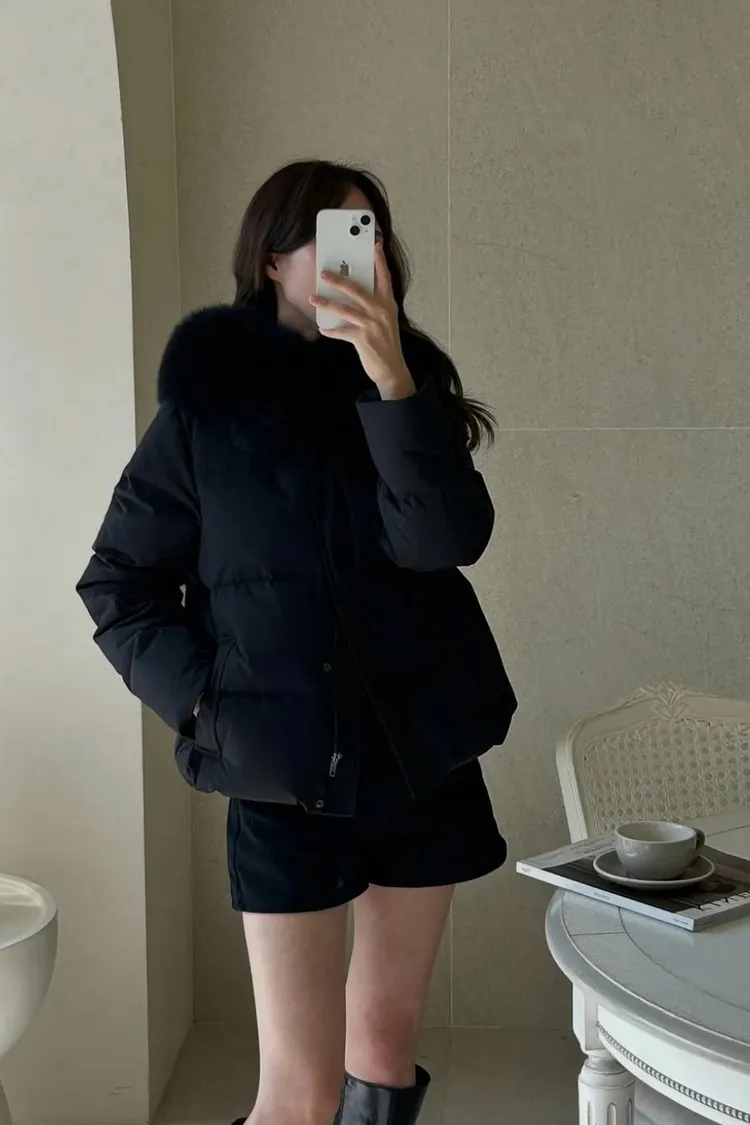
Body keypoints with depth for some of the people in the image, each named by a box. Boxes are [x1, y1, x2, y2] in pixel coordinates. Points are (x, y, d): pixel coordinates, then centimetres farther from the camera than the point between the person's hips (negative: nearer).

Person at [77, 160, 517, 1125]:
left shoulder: (410, 385, 3)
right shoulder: (208, 402, -5)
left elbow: (446, 539, -15)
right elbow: (116, 584, 2)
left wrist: (392, 382, -24)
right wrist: (200, 695, -9)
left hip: (422, 754, 3)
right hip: (283, 772, -3)